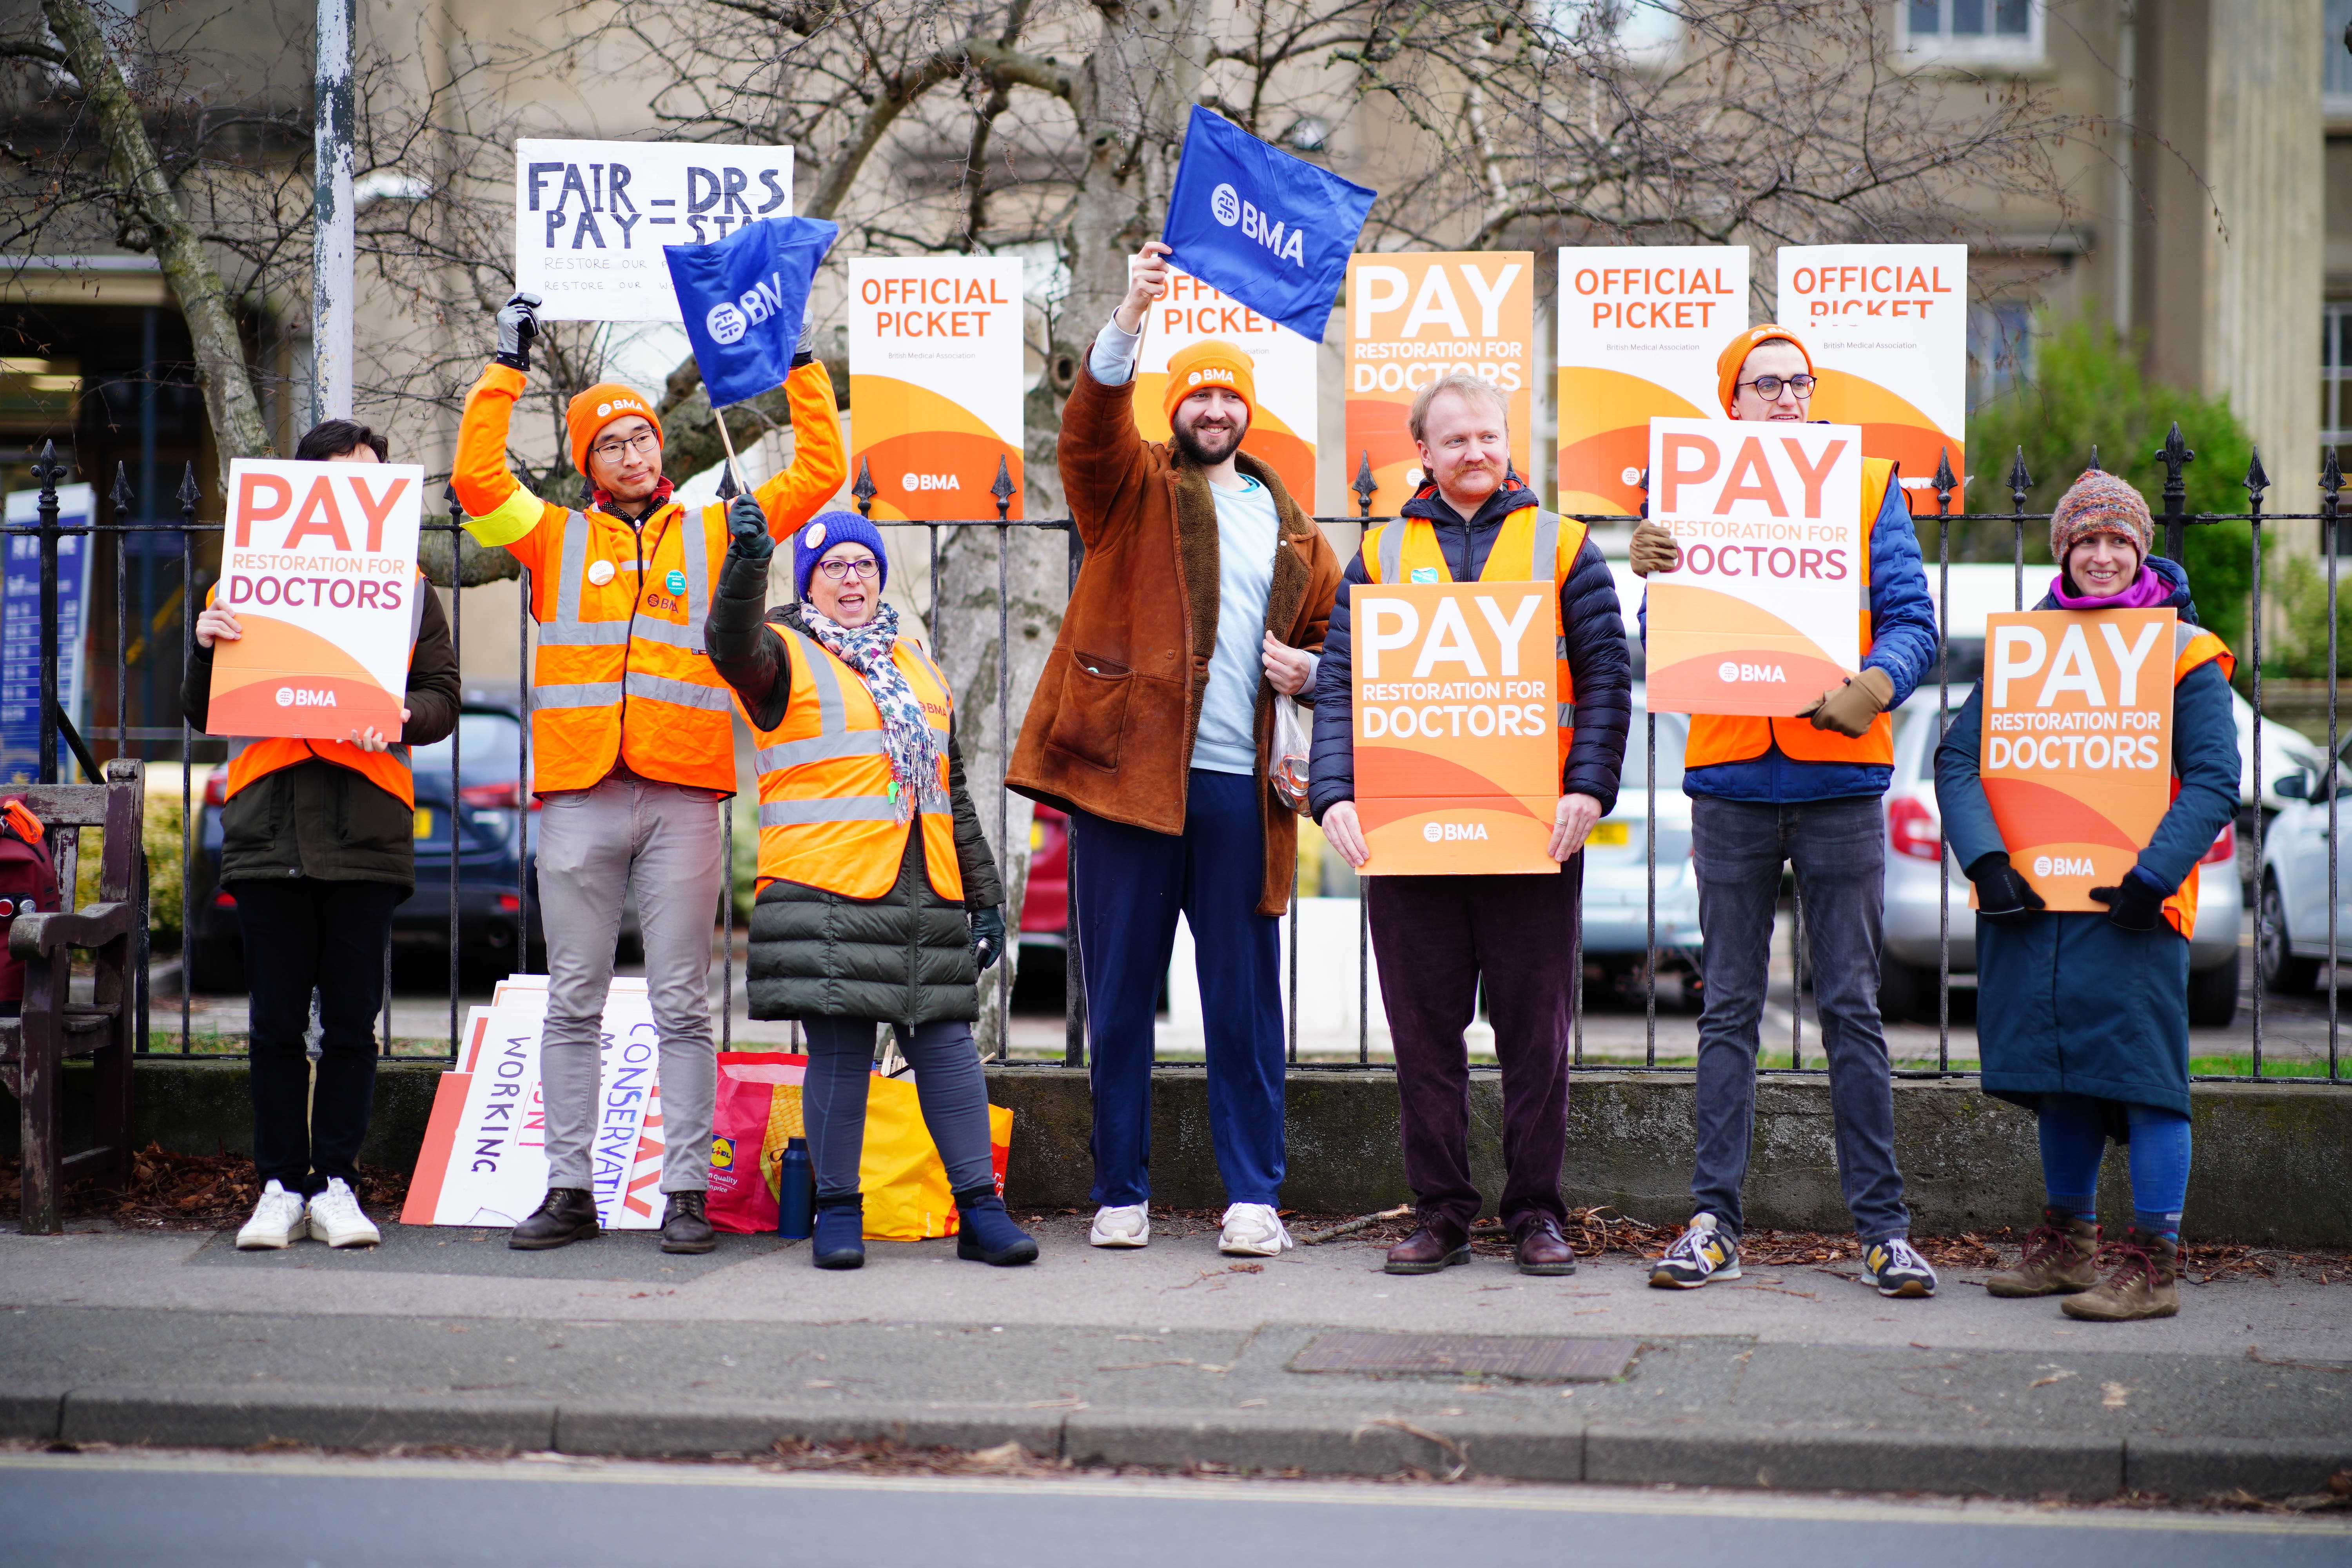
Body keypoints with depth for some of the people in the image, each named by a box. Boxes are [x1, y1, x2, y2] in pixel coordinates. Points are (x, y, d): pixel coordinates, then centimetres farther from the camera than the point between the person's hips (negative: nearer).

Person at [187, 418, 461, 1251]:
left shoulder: (409, 588, 13)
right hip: (268, 825, 0)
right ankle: (280, 1187, 8)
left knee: (351, 1020, 2)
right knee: (276, 1021, 2)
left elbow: (442, 698, 7)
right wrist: (206, 647, -8)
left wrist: (399, 716, -15)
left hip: (366, 829, 0)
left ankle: (336, 1184, 8)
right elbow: (204, 713, 12)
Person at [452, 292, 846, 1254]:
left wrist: (801, 367, 11)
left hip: (683, 795, -1)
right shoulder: (557, 538, 14)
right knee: (573, 1002, 3)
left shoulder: (713, 533, 14)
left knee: (682, 1004, 0)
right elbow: (476, 478, 2)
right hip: (578, 796, 1)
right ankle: (570, 1190, 8)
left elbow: (818, 477, 13)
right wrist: (508, 367, 5)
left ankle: (688, 1191, 3)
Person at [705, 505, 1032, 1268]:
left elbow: (953, 790, 24)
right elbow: (734, 648, -20)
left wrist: (984, 897, 20)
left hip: (926, 891, 5)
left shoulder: (916, 664, 23)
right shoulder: (787, 655, 6)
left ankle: (980, 1209, 4)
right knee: (838, 1048, -4)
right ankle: (837, 1212, 4)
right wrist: (746, 565, -38)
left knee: (945, 1041, 2)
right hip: (826, 889, -5)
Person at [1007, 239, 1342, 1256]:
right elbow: (1092, 422, -11)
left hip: (1240, 785, 2)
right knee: (1121, 993, 2)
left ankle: (1254, 1196, 7)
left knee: (1244, 999, 2)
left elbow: (1332, 630, 27)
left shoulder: (1290, 527, 19)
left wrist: (1309, 668, 4)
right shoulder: (1132, 489, 9)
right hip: (1128, 766, -2)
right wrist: (1130, 318, -26)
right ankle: (1121, 1194, 10)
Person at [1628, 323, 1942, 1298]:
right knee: (1730, 1010, 4)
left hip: (1839, 775, -1)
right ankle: (1714, 1221, 8)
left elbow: (1910, 620, 1)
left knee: (1851, 1007, 1)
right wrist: (1654, 580, -15)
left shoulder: (1870, 487, 7)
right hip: (1730, 776, 1)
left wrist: (1871, 690, -19)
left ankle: (1883, 1226, 4)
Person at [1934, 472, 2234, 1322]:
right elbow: (1958, 758, 5)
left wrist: (2153, 876, -17)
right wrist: (1987, 859, -10)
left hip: (2129, 904, -4)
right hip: (2031, 899, 4)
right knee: (2060, 1075, 12)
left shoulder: (2186, 655, 0)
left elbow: (2214, 782, -5)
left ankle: (2152, 1261, -7)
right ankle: (2067, 1244, 24)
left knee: (2142, 1071, -9)